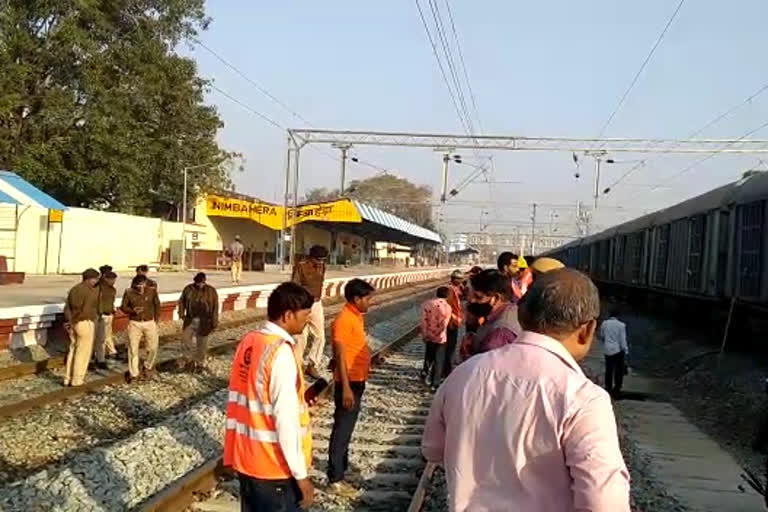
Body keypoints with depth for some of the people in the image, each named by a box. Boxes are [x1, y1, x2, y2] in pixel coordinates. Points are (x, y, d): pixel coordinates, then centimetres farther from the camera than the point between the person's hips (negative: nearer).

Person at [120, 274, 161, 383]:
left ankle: (148, 367, 29)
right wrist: (132, 311, -17)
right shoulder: (129, 293, -6)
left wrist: (156, 319, 6)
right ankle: (133, 374, 14)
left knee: (153, 347, 3)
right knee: (133, 349, 2)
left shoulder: (151, 292, -3)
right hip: (134, 323, -1)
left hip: (150, 323, 1)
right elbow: (123, 307, 2)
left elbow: (157, 305, 10)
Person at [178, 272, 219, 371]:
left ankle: (199, 363, 21)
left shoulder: (211, 291, -6)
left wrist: (214, 322, -6)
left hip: (204, 322, -2)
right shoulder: (188, 289, 0)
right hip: (190, 319, 2)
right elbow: (182, 301, 9)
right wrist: (181, 313, -5)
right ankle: (188, 359, 17)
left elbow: (215, 308, -5)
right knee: (185, 339, -2)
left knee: (202, 342, 6)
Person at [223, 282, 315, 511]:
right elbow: (286, 421, -23)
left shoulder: (248, 341, 3)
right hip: (274, 466, -8)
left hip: (245, 459, 8)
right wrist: (301, 475, -17)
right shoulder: (281, 352, -22)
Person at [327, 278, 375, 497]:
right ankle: (335, 480, 6)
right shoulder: (344, 320, -19)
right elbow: (340, 356, -22)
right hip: (349, 382, -10)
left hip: (357, 381, 10)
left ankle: (340, 469, 32)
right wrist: (346, 388, -24)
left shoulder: (356, 317, 10)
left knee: (347, 429, 19)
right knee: (342, 430, -2)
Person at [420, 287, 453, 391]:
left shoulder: (427, 304, -7)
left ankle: (425, 371, 9)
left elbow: (423, 321, -8)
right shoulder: (447, 307, -13)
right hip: (440, 337, -3)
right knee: (438, 361, 8)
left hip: (428, 336, 3)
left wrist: (424, 334, 0)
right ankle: (434, 384, 10)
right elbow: (444, 324, -15)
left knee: (429, 356, 28)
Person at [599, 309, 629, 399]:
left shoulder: (604, 324, 0)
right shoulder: (621, 325, -9)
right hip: (618, 350, -3)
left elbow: (600, 336, 9)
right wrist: (626, 351, -1)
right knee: (619, 370, 8)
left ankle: (608, 388, 18)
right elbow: (623, 339, -9)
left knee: (608, 370, 13)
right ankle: (617, 389, 10)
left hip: (607, 350, 3)